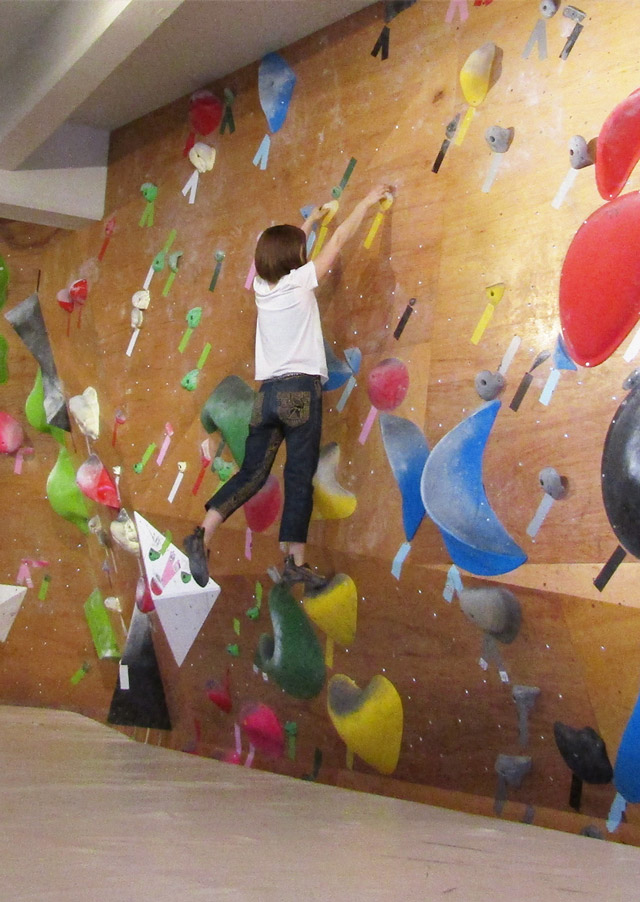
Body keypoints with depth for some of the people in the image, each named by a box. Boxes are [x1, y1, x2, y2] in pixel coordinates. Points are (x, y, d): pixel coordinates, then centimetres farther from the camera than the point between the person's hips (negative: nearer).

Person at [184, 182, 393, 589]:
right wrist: (367, 202, 19)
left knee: (252, 473, 10)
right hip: (301, 391, -6)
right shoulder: (301, 281, -3)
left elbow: (284, 248, 32)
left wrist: (311, 220, 44)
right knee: (300, 478, -2)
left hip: (267, 393, 6)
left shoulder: (262, 287, 11)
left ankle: (203, 533, -6)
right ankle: (296, 562, 1)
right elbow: (340, 240, 6)